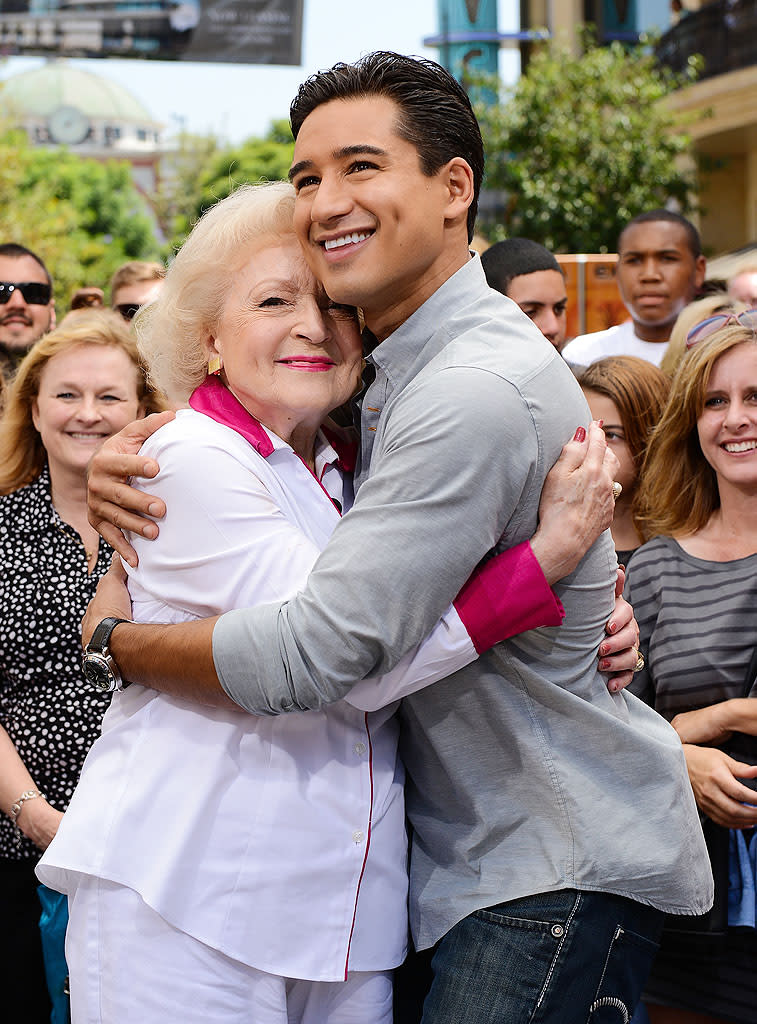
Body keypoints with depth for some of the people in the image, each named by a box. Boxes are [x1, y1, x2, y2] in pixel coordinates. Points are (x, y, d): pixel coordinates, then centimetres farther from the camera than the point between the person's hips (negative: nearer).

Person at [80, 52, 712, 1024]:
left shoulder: (480, 392, -25)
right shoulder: (387, 366, 7)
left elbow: (310, 653, -27)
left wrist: (114, 635, -10)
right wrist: (137, 455, -2)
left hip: (563, 862, -9)